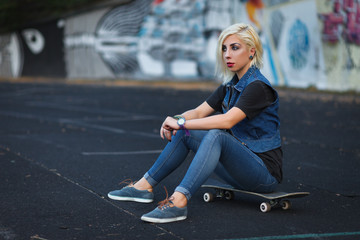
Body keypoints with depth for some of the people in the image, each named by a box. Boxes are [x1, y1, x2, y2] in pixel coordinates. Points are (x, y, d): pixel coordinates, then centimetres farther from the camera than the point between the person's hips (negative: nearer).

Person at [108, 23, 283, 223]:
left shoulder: (258, 86, -17)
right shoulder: (231, 86, 11)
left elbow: (227, 120, -29)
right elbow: (199, 112, 10)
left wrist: (181, 123, -22)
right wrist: (176, 120, -12)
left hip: (264, 170, -8)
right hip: (240, 166, 8)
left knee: (216, 135, -34)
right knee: (185, 134, -3)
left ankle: (179, 201, -43)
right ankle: (145, 186, 0)